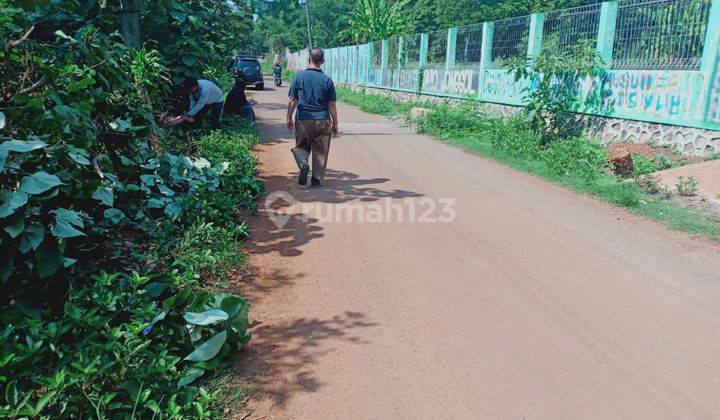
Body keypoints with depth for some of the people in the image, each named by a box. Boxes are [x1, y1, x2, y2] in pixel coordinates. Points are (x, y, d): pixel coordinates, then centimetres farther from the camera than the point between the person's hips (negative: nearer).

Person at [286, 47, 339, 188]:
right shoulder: (327, 80, -2)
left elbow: (292, 101, -1)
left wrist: (289, 118, 10)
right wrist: (335, 124, 8)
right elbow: (332, 104, -1)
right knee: (320, 150, 10)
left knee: (301, 146, 16)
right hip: (323, 120, 0)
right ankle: (316, 179, 11)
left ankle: (303, 164, -12)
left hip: (303, 120, 0)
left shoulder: (299, 77, -2)